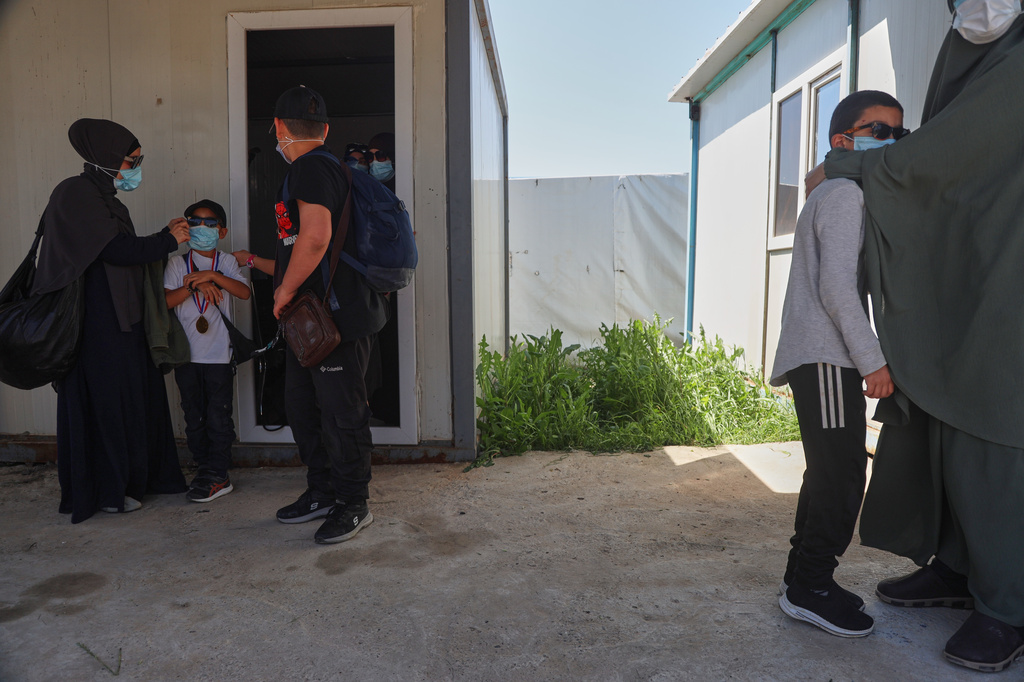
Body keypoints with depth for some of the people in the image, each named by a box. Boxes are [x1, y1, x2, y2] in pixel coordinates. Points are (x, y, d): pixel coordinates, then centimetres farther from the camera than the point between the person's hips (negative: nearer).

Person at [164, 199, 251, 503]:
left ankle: (216, 475, 3)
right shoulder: (177, 264, 8)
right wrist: (195, 285, -16)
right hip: (186, 353, 2)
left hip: (219, 354, -2)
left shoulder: (226, 262, 7)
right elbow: (166, 301, -3)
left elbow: (244, 292, -10)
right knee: (194, 417, 8)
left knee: (218, 417, -3)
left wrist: (212, 275, -18)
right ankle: (205, 469, 20)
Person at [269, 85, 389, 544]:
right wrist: (257, 263, 36)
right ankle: (323, 492, 30)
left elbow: (315, 237, -25)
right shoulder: (314, 167, 21)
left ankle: (353, 505, 11)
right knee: (301, 407, 16)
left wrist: (285, 291, -15)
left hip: (338, 315, -11)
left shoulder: (311, 167, -12)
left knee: (341, 413, -2)